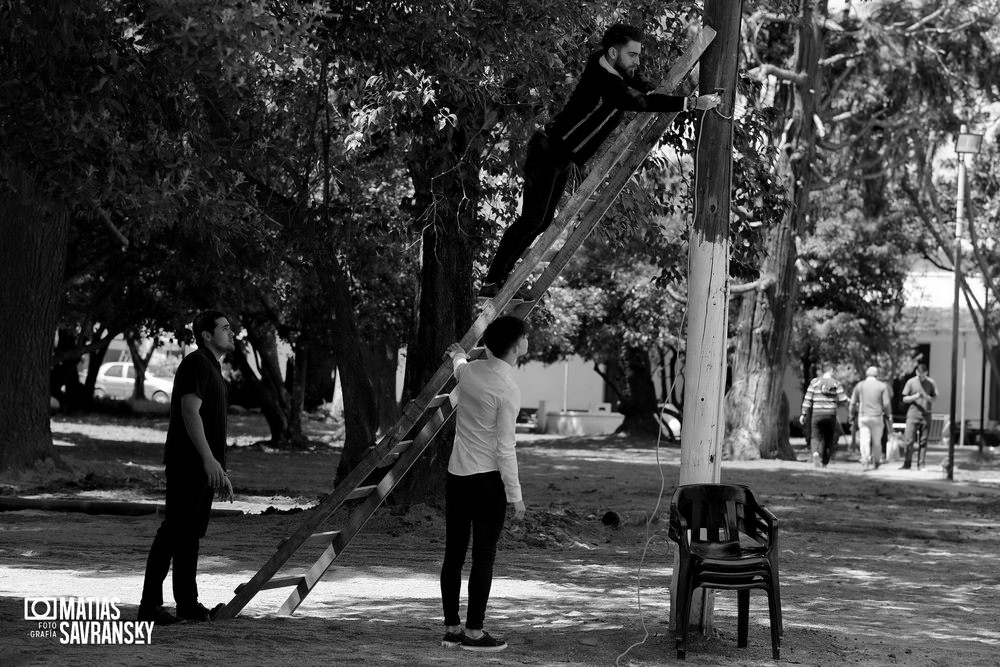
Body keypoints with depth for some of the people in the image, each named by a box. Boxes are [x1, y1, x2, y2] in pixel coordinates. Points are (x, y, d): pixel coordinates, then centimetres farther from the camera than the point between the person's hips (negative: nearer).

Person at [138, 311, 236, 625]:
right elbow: (190, 413, -20)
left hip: (205, 467, 10)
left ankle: (187, 602, 14)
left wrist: (222, 472, 23)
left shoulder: (214, 370, 21)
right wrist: (209, 459, -28)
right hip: (187, 462, -10)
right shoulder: (196, 364, -10)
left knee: (192, 533, 10)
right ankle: (150, 604, -9)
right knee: (174, 531, -10)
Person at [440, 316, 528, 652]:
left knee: (454, 554, 10)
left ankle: (452, 629, 16)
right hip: (487, 479, -7)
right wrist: (515, 495, -10)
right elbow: (504, 448, -17)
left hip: (456, 475, 7)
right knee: (483, 557, 0)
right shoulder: (507, 389, -17)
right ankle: (473, 633, 2)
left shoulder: (469, 371, 4)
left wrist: (458, 356, 57)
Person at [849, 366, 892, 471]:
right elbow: (886, 403, -4)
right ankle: (877, 462, 24)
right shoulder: (882, 386, 1)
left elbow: (853, 403, 6)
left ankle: (865, 462, -21)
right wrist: (889, 414, 12)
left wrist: (851, 413, 22)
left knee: (864, 440, -4)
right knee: (876, 441, 12)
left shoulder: (859, 385, 5)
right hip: (877, 417, 0)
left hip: (863, 417, 0)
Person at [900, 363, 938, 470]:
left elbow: (934, 398, 9)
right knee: (908, 439, -7)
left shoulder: (931, 383, 7)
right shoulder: (911, 382, 3)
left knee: (923, 441, 1)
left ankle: (921, 464, 5)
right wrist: (915, 397, -13)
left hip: (926, 414, 1)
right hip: (913, 413, -1)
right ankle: (907, 463, 1)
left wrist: (926, 397, -12)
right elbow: (904, 399, 5)